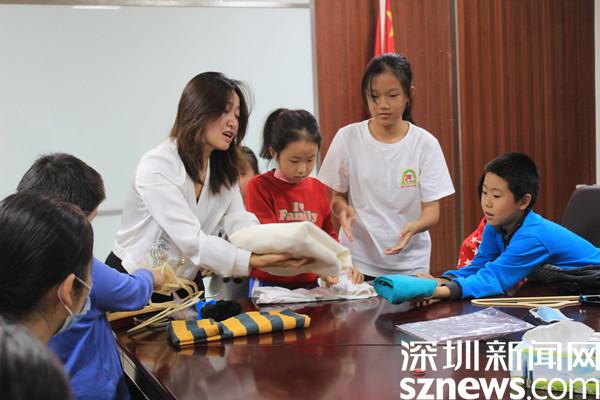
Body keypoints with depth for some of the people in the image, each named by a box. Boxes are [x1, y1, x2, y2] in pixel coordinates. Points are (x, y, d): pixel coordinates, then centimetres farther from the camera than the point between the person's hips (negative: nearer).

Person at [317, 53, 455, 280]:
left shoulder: (425, 144, -6)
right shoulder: (348, 138, -4)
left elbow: (432, 209, -5)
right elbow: (337, 196, 5)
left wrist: (414, 226, -27)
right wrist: (342, 209, -18)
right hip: (358, 261, 0)